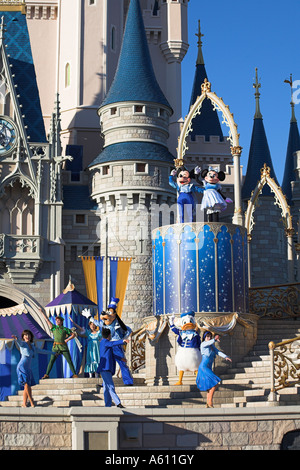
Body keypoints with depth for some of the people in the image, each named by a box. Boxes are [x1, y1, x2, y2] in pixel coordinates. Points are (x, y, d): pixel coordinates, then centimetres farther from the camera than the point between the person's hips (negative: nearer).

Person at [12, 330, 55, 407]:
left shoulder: (32, 346, 21)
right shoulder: (23, 344, 1)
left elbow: (41, 351, 33)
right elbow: (19, 342, -23)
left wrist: (53, 353, 43)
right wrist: (16, 339, -48)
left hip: (28, 368, 7)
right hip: (22, 366, -7)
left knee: (27, 387, 1)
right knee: (27, 384, -18)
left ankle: (24, 404, 4)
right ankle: (32, 403, -19)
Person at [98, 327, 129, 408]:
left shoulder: (106, 343, 25)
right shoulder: (104, 342, -4)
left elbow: (112, 354, 41)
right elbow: (113, 343, -26)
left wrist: (120, 358, 53)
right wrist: (122, 341, -40)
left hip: (108, 369, 11)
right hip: (105, 369, -11)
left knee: (107, 388, 5)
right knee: (110, 386, -17)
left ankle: (108, 406, 3)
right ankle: (118, 403, -27)